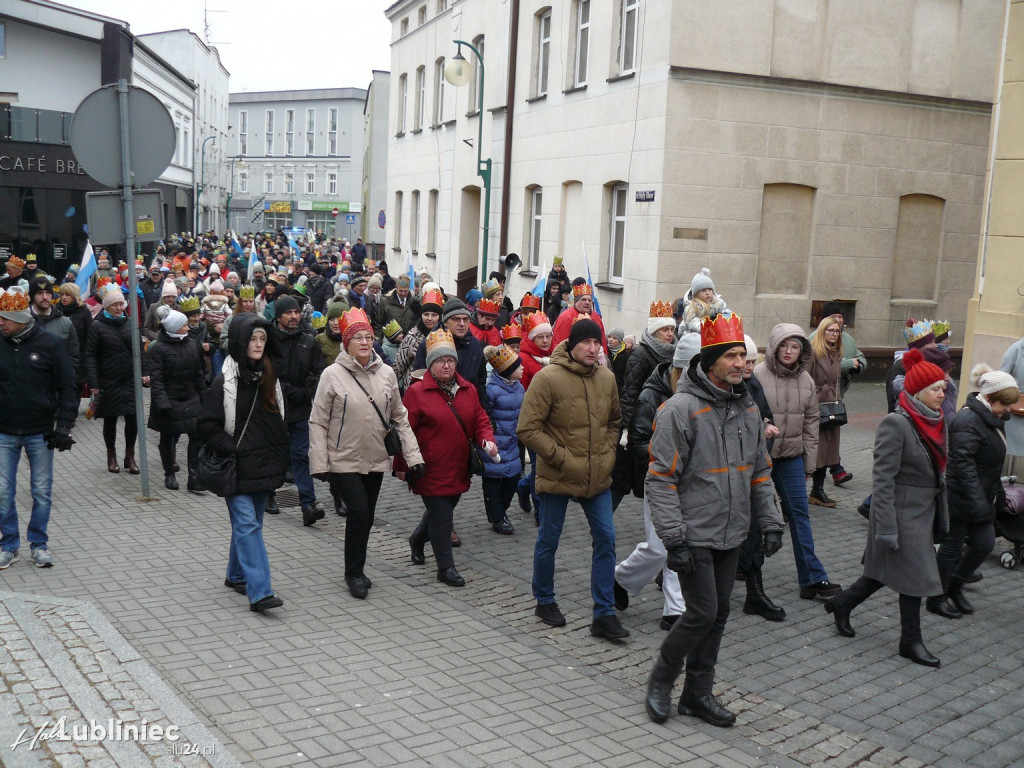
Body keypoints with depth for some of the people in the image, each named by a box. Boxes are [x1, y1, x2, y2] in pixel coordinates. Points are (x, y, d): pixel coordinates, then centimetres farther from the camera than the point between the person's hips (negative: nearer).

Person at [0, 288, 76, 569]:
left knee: (42, 492, 7)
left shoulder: (50, 344, -6)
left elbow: (67, 387, -3)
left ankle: (39, 545, 21)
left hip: (40, 433, -2)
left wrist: (64, 425, -9)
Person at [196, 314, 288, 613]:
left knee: (249, 523, 15)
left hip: (263, 465, 6)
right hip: (238, 469, -6)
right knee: (247, 524, -12)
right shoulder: (225, 382, -10)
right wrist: (234, 449, -15)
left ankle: (236, 575, 32)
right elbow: (207, 426, -11)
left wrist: (279, 459, 12)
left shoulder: (268, 378, 10)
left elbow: (279, 420, 20)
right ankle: (259, 592, -16)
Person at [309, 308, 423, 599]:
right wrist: (320, 464, -12)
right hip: (344, 461, -4)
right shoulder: (332, 375, -10)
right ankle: (354, 572, 7)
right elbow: (318, 423, -8)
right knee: (359, 512, -12)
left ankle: (356, 570, 31)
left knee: (366, 517, 12)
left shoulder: (386, 373, 1)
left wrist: (413, 455, 1)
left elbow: (399, 417, 7)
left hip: (376, 460, 4)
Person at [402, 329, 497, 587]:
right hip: (430, 468, -6)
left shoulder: (468, 389, 7)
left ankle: (418, 539, 48)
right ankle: (446, 567, 11)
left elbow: (480, 419, 14)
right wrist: (402, 465, -8)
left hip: (458, 469, 6)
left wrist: (487, 440, -7)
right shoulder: (417, 392, -11)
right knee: (441, 516, -2)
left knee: (443, 511, 20)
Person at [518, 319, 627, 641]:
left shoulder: (607, 378, 1)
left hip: (597, 477, 5)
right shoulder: (548, 378, -16)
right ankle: (545, 601, 32)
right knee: (548, 541, 10)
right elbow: (528, 428, -16)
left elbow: (615, 421, 17)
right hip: (557, 477, -5)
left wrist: (608, 453, 4)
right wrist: (561, 457, -17)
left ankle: (604, 613, 12)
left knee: (606, 538, 3)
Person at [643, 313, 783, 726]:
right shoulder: (681, 408, -15)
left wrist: (770, 522, 10)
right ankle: (660, 680, 17)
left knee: (718, 614, 12)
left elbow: (759, 472, 17)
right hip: (694, 535, -7)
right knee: (702, 613, -6)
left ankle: (698, 693, 27)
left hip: (731, 536, 7)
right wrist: (673, 538, -20)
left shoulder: (747, 409, 8)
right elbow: (660, 478, -17)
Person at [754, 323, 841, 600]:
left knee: (799, 513, 6)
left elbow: (811, 422, 11)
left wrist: (808, 462, 10)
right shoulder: (757, 375, -11)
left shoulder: (806, 381, 5)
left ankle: (812, 578, 10)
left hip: (791, 457, 5)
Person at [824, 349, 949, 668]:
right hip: (903, 512, -8)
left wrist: (941, 518, 17)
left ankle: (842, 603, 33)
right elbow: (883, 479, -21)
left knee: (886, 570, 15)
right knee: (915, 576, 2)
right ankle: (911, 641, 19)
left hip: (924, 512, 8)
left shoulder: (933, 421, 6)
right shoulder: (895, 424, -19)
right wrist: (886, 527, -22)